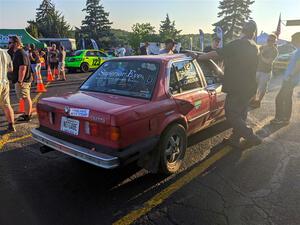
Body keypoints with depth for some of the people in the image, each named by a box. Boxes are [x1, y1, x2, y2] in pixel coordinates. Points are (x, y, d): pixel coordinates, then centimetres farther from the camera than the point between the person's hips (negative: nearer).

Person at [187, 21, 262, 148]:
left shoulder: (237, 45, -14)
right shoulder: (255, 47, 11)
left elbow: (216, 54, -16)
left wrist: (197, 57, -7)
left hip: (237, 88, -8)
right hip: (249, 87, 8)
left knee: (231, 114, -1)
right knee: (240, 114, 16)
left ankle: (251, 137, -4)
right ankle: (235, 139, 25)